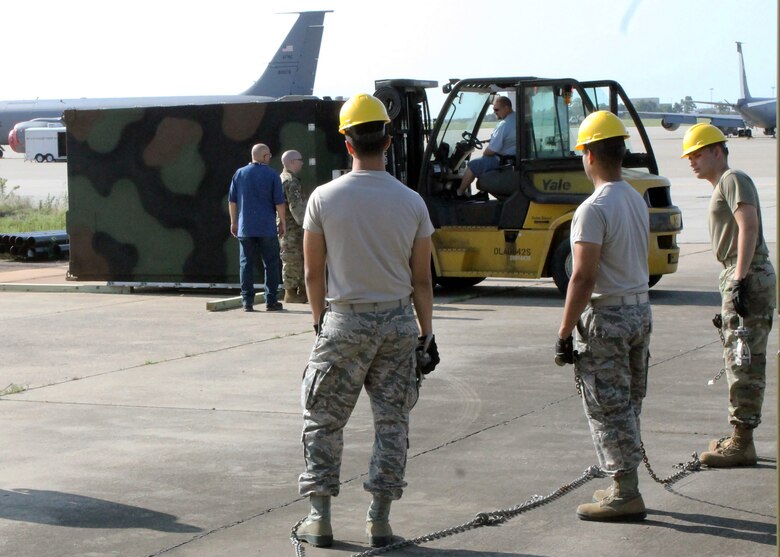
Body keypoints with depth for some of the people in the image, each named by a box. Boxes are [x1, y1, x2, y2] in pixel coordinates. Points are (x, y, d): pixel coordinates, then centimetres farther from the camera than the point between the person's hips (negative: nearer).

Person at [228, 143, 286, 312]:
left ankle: (247, 301, 1)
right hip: (267, 228, -2)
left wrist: (234, 222, 18)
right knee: (271, 264, 5)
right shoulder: (272, 175, -3)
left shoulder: (239, 174, 7)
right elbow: (279, 203, -4)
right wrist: (282, 222, 7)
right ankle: (271, 301, 4)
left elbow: (232, 201, 9)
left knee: (246, 264, 4)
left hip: (245, 228, 3)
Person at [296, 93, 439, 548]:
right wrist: (427, 335, 10)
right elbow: (422, 280, 1)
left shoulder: (325, 198, -6)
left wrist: (320, 319, 14)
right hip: (398, 322, 1)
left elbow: (314, 273, -1)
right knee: (392, 422, 10)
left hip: (344, 320, -1)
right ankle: (380, 519, 10)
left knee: (324, 421, 10)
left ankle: (320, 518, 10)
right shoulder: (411, 202, -3)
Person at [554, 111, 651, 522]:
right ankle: (623, 487, 23)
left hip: (607, 316, -9)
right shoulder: (638, 201, 10)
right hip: (640, 307, 9)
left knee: (608, 408, -2)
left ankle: (625, 495, -1)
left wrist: (565, 333, -16)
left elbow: (584, 277, -21)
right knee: (627, 405, 16)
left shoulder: (594, 209, -18)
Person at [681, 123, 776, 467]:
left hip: (749, 277, -11)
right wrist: (729, 294, 23)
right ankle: (740, 438, 21)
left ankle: (742, 443, -8)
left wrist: (740, 278, -27)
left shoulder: (733, 180, -8)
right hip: (736, 277, 11)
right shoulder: (721, 187, 22)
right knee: (739, 361, 14)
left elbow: (749, 226, -21)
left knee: (744, 362, -9)